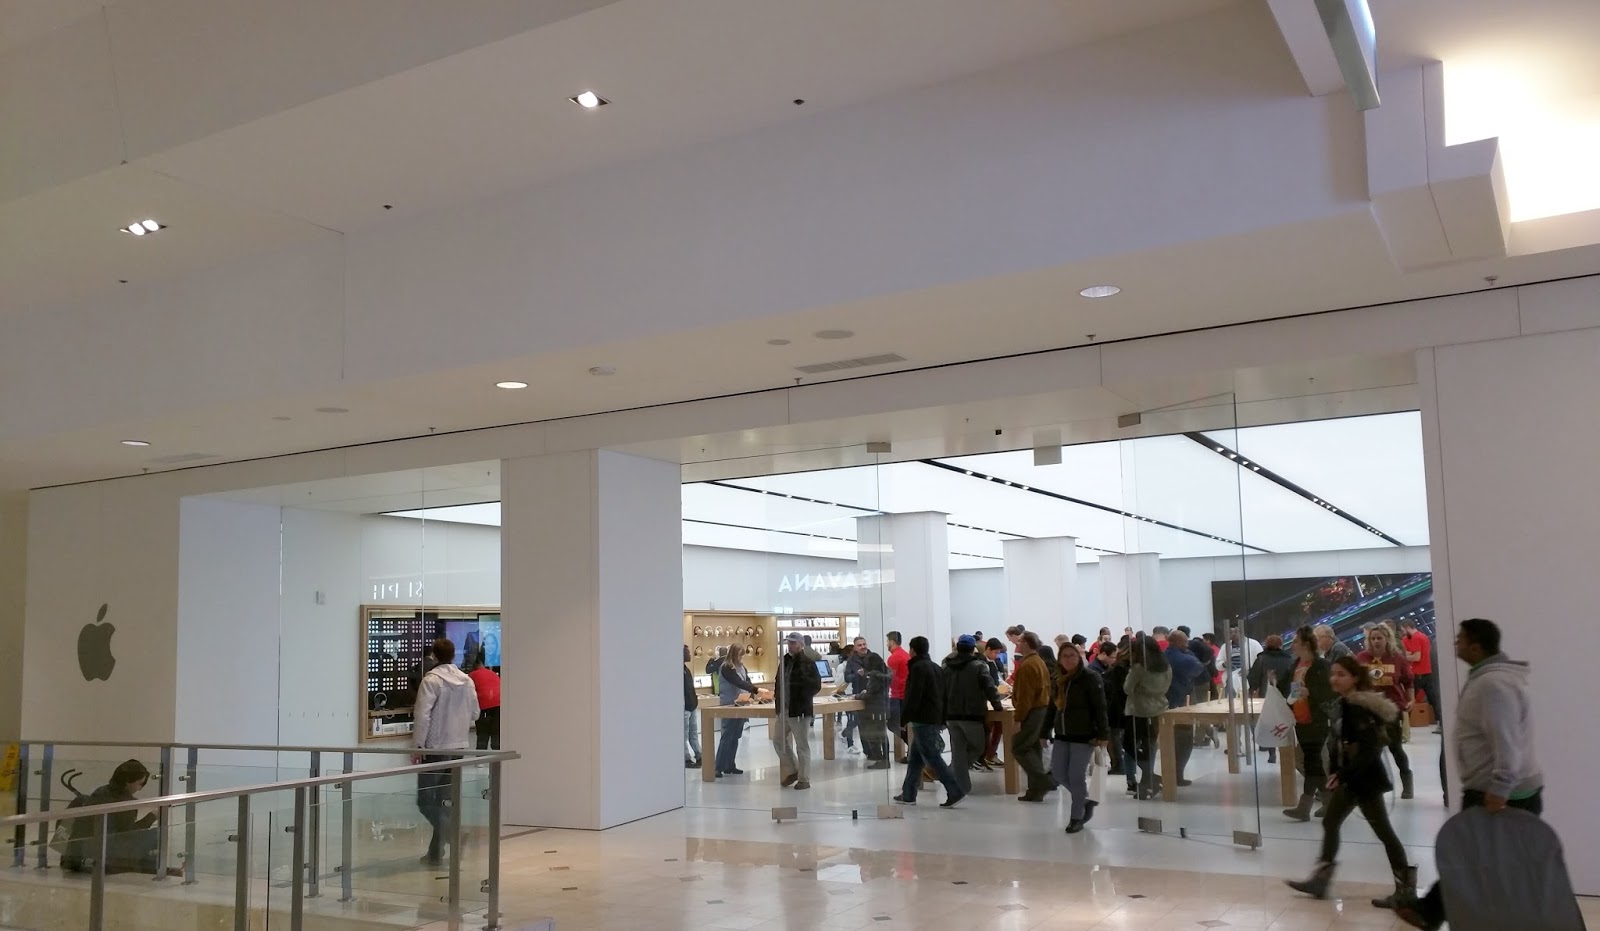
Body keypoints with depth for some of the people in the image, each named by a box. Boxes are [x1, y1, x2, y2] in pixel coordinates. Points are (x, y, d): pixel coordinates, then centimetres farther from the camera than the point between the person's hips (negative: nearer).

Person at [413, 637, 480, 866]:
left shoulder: (431, 680, -13)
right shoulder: (467, 681, 4)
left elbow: (422, 715, -17)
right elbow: (474, 712, 11)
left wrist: (419, 745, -10)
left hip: (434, 748, -6)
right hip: (458, 746, 6)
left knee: (425, 800, 2)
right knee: (444, 801, 13)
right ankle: (436, 851, 18)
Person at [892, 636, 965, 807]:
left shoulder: (918, 667, -12)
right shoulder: (935, 666, 16)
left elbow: (913, 697, -19)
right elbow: (943, 694, 17)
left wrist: (903, 719, -13)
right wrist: (942, 719, 19)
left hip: (923, 720, -9)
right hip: (935, 719, 10)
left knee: (931, 757, -8)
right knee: (915, 757, 14)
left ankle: (954, 791, -13)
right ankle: (908, 794, 18)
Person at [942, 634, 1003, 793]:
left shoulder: (947, 667, 9)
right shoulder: (979, 666, -6)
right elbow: (990, 689, -10)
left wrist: (943, 715, 13)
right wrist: (997, 706, 5)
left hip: (951, 715, 5)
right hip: (972, 715, -5)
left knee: (958, 752, 9)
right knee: (978, 747, 11)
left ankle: (961, 786, 7)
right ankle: (952, 773, -3)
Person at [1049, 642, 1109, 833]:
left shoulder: (1090, 677, -10)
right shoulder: (1058, 680, 11)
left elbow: (1100, 707, -13)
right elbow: (1052, 707, 16)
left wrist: (1103, 734, -18)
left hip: (1084, 735, -7)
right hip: (1062, 735, 7)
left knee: (1076, 776, -2)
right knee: (1059, 774, 7)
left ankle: (1077, 817, 14)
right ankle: (1084, 800, 30)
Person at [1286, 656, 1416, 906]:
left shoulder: (1361, 708, -19)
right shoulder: (1341, 705, 9)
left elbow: (1369, 749, -25)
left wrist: (1343, 774, -24)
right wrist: (1335, 772, 5)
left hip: (1365, 776, -10)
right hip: (1350, 777, 10)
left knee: (1382, 831, -2)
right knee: (1330, 823, 13)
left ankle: (1406, 886, 8)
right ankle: (1319, 881, 20)